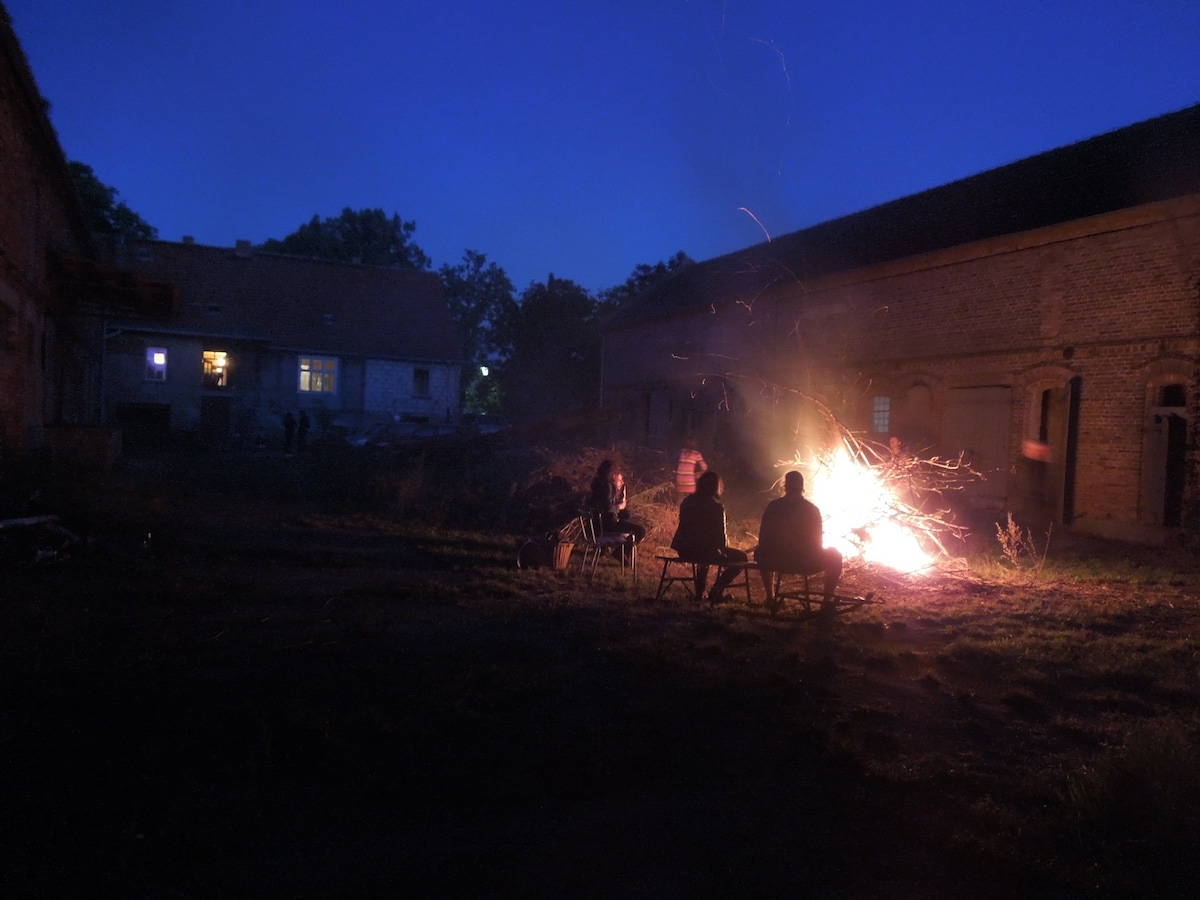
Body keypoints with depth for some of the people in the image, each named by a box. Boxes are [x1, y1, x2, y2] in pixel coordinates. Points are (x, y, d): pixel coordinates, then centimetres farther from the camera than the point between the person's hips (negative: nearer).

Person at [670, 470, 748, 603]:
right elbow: (721, 538, -12)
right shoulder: (716, 507, -13)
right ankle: (717, 592, 8)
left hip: (684, 551, 7)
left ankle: (699, 591, 39)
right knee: (742, 557, 10)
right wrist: (725, 542, 13)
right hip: (705, 550, -7)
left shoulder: (688, 501, 6)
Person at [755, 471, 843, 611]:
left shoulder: (773, 506, -2)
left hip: (777, 561, 2)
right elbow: (818, 543, 2)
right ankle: (828, 600, 20)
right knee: (835, 556, 25)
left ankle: (770, 598, 33)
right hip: (806, 563, -1)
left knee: (761, 553, 35)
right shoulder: (812, 509, -4)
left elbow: (763, 538, 1)